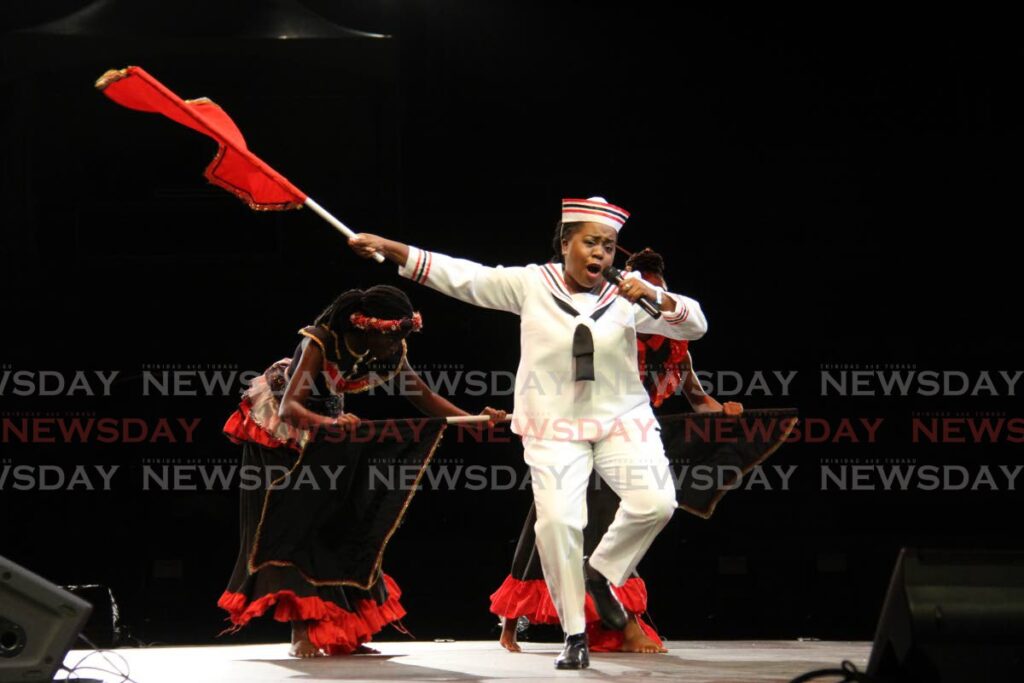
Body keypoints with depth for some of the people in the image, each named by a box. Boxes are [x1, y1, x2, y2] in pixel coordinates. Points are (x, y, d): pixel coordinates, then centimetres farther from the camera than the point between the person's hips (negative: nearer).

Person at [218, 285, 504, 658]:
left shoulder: (390, 352, -18)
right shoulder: (320, 342, -35)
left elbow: (426, 398, -7)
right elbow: (289, 407, -44)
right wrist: (325, 424, -64)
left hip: (325, 425, 6)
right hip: (276, 426, -6)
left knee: (340, 522, -1)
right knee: (292, 523, -11)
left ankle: (339, 632, 3)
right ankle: (303, 633, -14)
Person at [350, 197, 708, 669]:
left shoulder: (626, 298, -2)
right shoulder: (531, 285, -4)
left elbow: (693, 326, -5)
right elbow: (461, 277, -5)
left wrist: (655, 297, -24)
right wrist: (390, 249, -12)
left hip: (621, 419, 1)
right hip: (554, 428, -1)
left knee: (655, 503, -18)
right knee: (557, 520, -16)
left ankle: (600, 572, 10)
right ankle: (575, 637, -1)